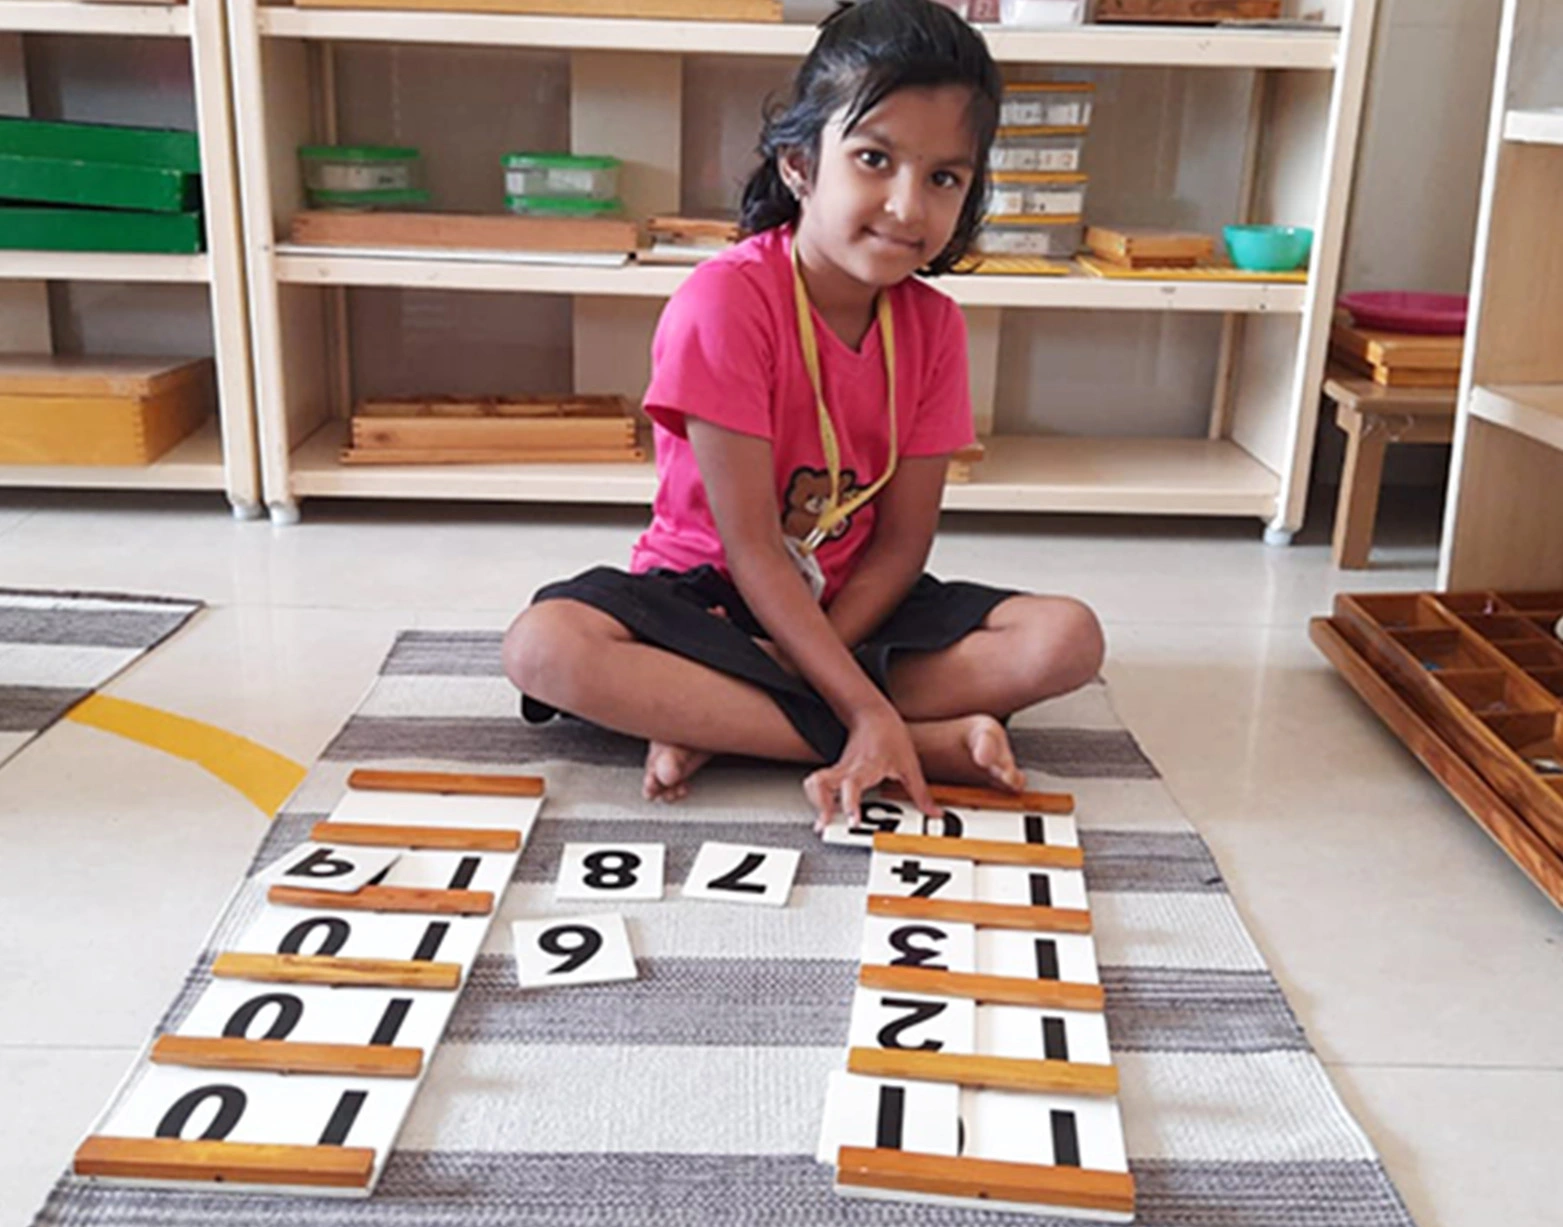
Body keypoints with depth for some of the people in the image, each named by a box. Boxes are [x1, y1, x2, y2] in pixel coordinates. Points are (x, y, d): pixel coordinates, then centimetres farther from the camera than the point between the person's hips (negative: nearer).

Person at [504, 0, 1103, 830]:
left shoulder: (933, 326, -5)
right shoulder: (726, 300, -20)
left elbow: (902, 543, -7)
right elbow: (749, 544, -22)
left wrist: (778, 678, -21)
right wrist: (865, 711, -28)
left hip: (854, 602, 4)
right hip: (707, 590, -3)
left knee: (1069, 639, -19)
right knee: (544, 647, -35)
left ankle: (717, 717, -23)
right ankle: (934, 744, -32)